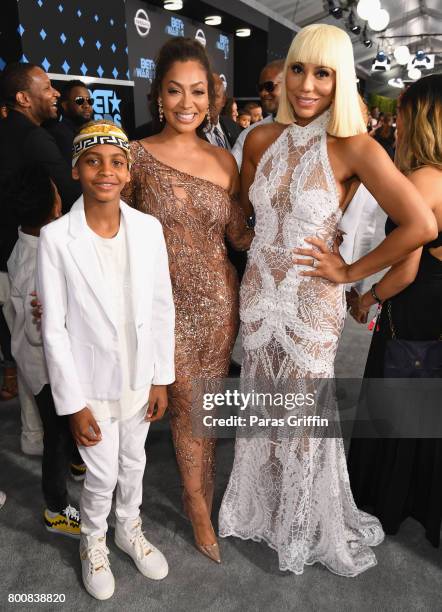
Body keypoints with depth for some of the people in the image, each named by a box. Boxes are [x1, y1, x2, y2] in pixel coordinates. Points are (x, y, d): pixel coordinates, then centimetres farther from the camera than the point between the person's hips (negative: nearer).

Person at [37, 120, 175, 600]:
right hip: (91, 381, -2)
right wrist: (73, 403, -10)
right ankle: (93, 542, 45)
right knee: (102, 475, 13)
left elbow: (161, 308, -1)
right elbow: (53, 328, -12)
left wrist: (161, 378, 1)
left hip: (139, 376, 3)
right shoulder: (55, 237, -16)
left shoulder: (148, 228, -8)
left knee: (133, 463, 22)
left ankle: (129, 530, 51)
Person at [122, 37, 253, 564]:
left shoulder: (223, 160, 3)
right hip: (168, 301, -2)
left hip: (218, 299, 3)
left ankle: (198, 491, 41)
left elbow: (239, 233, 5)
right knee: (188, 404, 8)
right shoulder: (136, 156, -5)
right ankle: (199, 505, 34)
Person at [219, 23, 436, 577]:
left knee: (304, 408, 12)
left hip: (311, 301, -4)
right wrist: (265, 251, 8)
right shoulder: (261, 140, 1)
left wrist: (351, 272, -13)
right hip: (257, 292, 4)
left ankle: (306, 526, 41)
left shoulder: (354, 148, -13)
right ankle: (263, 507, 44)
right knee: (262, 401, 17)